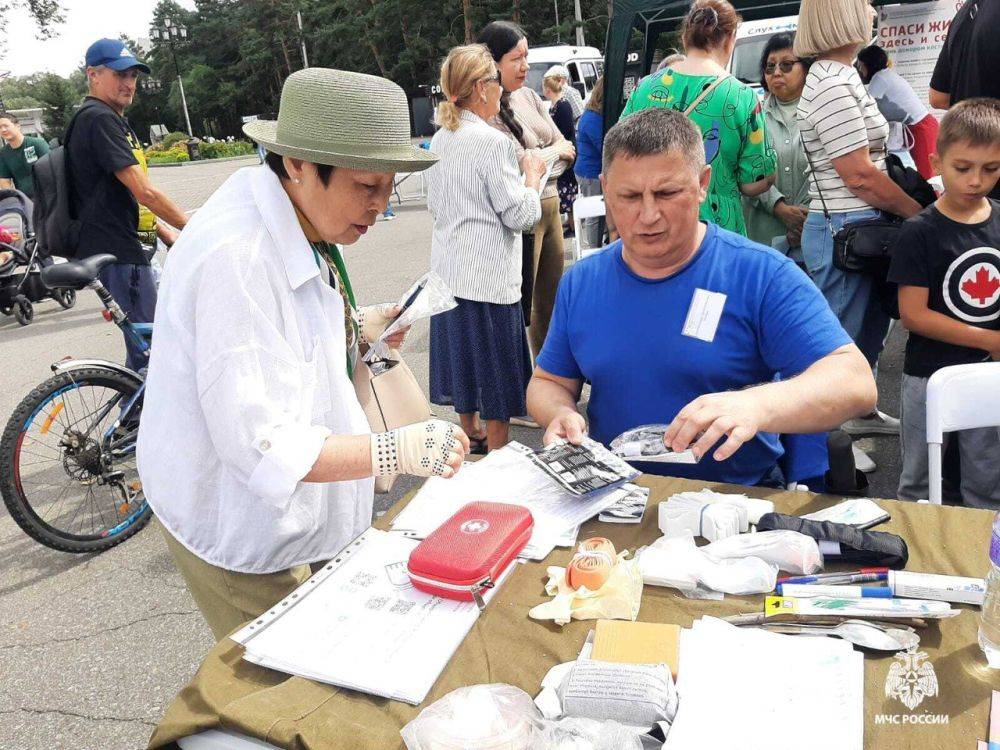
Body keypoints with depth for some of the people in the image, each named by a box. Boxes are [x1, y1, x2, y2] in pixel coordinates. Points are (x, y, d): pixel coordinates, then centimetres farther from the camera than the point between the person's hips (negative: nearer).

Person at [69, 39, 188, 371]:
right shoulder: (99, 119, -14)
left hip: (124, 248, 11)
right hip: (117, 254, -11)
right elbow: (144, 192, -21)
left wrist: (167, 234, 14)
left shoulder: (111, 119, 19)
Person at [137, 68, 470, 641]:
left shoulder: (293, 227, 0)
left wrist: (354, 330, -1)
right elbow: (258, 444, -31)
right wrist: (394, 451, -37)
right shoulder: (236, 258, -30)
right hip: (242, 534, -9)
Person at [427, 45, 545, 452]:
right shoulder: (492, 142, -17)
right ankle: (497, 452, 14)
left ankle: (471, 432, 37)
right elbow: (520, 216, -15)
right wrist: (532, 176, 0)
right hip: (487, 274, -8)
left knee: (462, 353, 20)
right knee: (495, 372, 3)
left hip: (448, 269, 8)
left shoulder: (440, 140, 8)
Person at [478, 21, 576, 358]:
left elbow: (567, 153, 11)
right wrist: (556, 150, -1)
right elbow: (520, 163, -20)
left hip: (551, 208, 8)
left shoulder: (529, 96, 10)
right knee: (520, 306, -1)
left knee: (551, 301, 18)